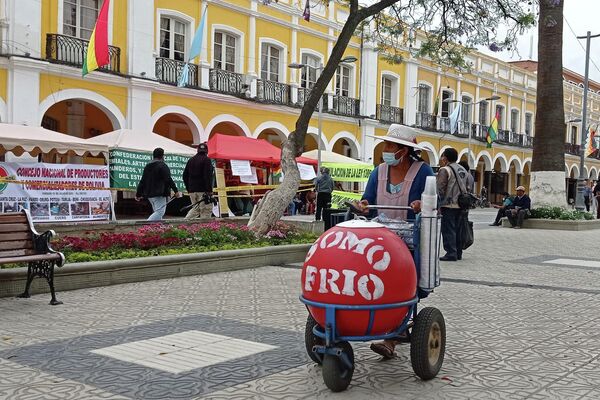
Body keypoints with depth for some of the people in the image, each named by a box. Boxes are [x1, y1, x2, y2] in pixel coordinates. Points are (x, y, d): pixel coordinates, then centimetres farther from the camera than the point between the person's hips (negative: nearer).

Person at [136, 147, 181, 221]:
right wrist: (176, 191, -14)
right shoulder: (162, 165, -8)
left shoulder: (147, 166, 16)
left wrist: (138, 194, 21)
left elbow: (142, 181, 17)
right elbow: (168, 180, -15)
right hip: (159, 194, -9)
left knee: (156, 212, 16)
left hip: (149, 194, 9)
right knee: (160, 212, -12)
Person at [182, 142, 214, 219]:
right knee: (206, 210, -2)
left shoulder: (191, 160, 14)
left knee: (195, 209, 17)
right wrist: (209, 191, -18)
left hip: (192, 190, 7)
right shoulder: (206, 160, -7)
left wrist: (188, 189, 22)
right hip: (203, 190, -7)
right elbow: (208, 176, -16)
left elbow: (185, 176, 16)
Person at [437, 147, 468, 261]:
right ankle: (458, 253, 16)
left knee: (448, 230, -5)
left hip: (449, 205, -8)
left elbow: (440, 189, -14)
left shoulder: (445, 170, -9)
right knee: (458, 230, 12)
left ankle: (451, 253, -9)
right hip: (461, 205, 8)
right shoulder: (463, 170, 17)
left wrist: (438, 204, -10)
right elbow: (467, 188, 19)